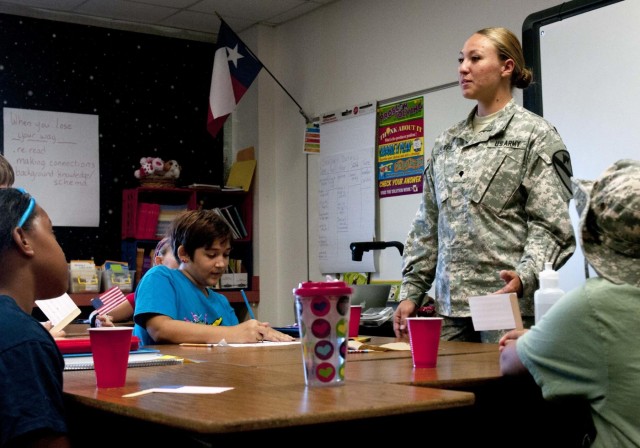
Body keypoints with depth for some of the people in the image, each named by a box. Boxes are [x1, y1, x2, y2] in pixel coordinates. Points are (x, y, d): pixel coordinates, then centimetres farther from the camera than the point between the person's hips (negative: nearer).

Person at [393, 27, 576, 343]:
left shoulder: (535, 135, -1)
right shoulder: (446, 142, 17)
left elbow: (550, 225, -8)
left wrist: (524, 276, -24)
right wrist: (411, 292, 11)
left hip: (508, 304, -5)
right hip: (450, 307, 5)